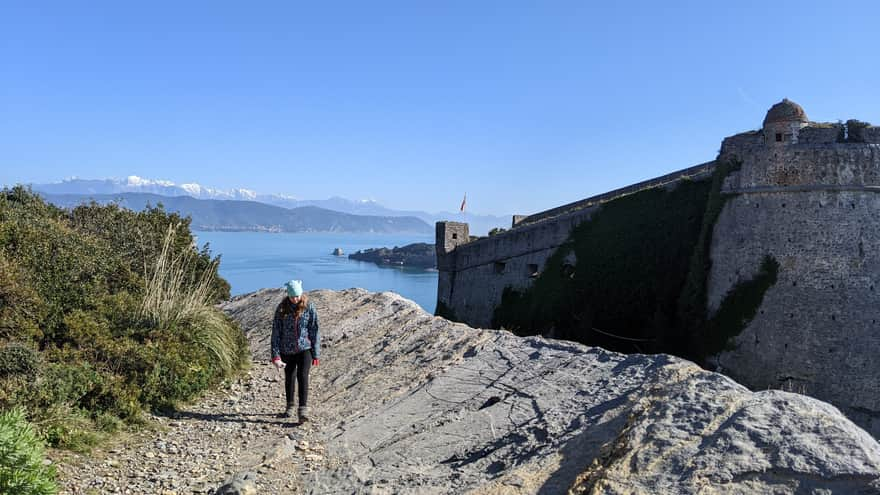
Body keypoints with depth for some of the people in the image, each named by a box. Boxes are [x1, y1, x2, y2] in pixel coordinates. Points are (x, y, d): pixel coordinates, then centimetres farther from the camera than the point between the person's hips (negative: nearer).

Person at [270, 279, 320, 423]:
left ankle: (303, 410, -16)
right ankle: (290, 407, 35)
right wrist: (275, 355, -11)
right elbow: (276, 332, -4)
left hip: (305, 349, -2)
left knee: (302, 376, -18)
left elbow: (314, 331, -2)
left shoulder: (309, 308, -6)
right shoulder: (281, 309, -5)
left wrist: (316, 354, -3)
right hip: (287, 350, 2)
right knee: (289, 378, 15)